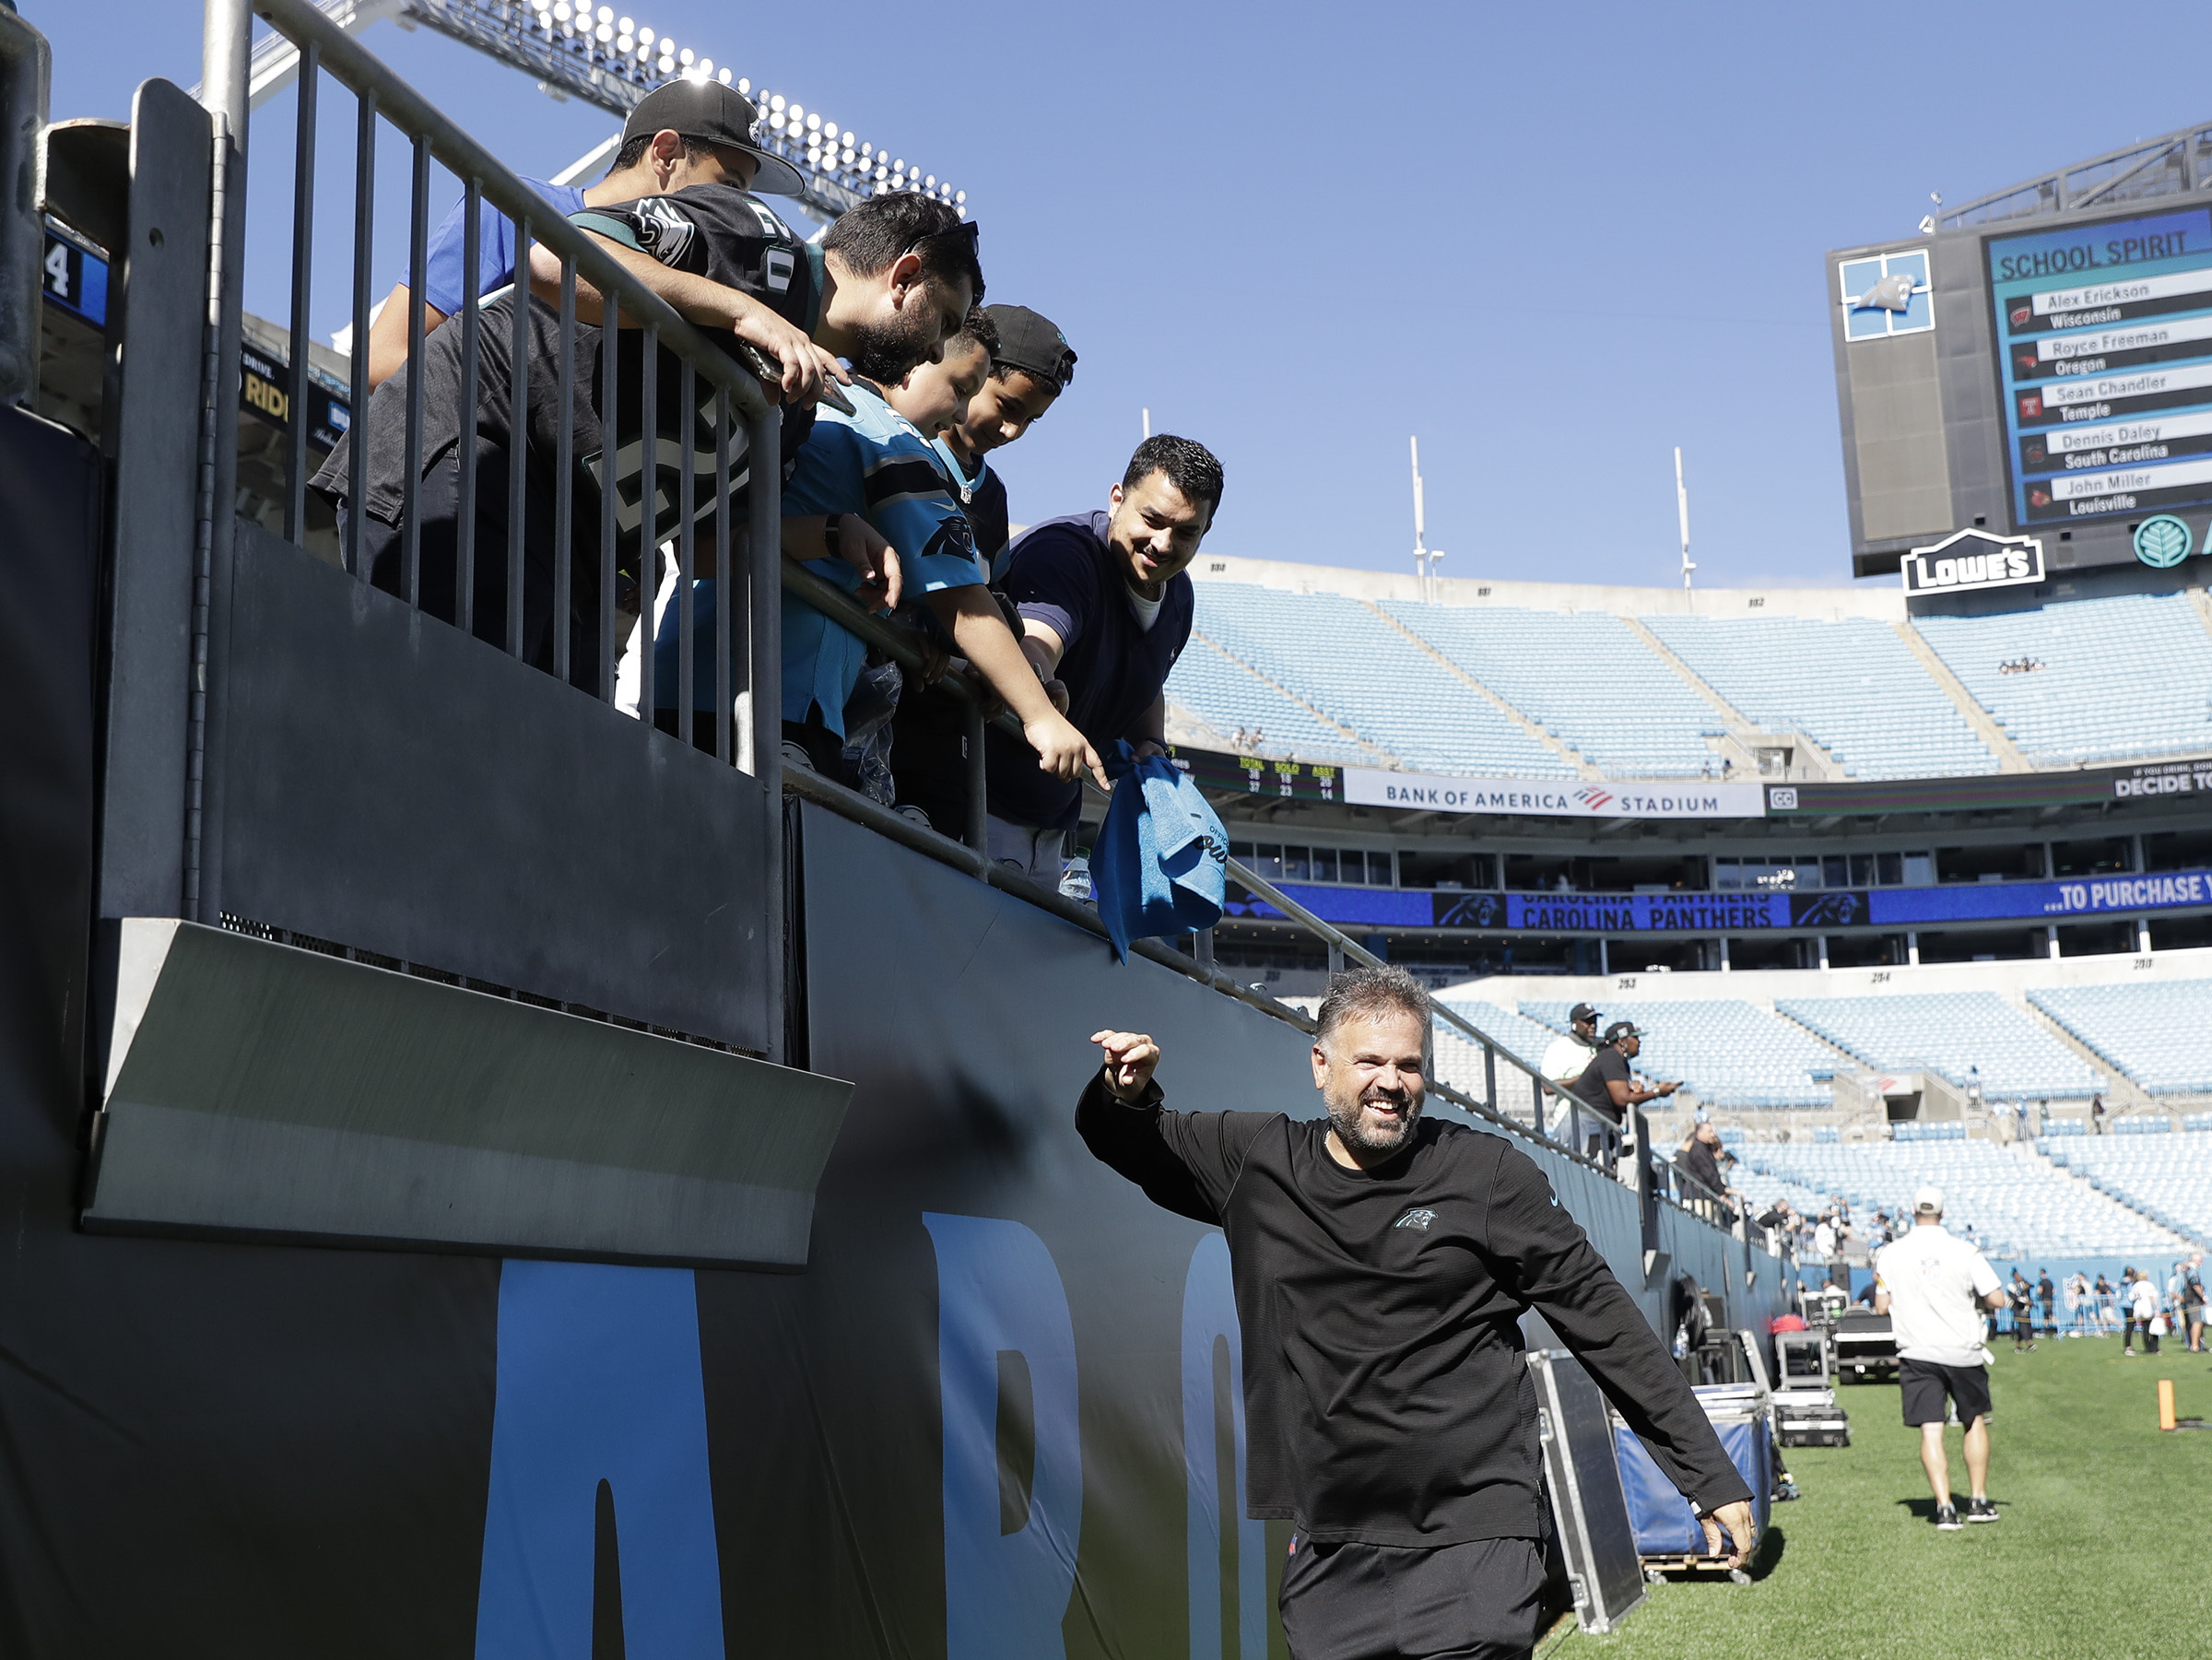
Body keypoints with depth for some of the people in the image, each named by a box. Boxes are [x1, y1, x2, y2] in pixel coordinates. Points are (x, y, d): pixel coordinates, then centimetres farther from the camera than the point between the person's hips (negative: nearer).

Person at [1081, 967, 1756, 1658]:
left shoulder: (1487, 1174, -3)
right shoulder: (1255, 1160, 4)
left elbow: (1604, 1319, -1)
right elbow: (1131, 1145, 20)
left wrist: (1710, 1475, -1)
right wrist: (1128, 1091, -4)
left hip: (1471, 1544, -3)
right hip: (1326, 1548, 3)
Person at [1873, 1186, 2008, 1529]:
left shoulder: (1890, 1254, -2)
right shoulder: (1964, 1252, -6)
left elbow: (1881, 1307, 1)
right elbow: (1997, 1299, -5)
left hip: (1917, 1354, 0)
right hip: (1963, 1352, 0)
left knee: (1930, 1431, -1)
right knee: (1975, 1421, 19)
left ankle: (1944, 1507, -11)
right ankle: (1979, 1501, 20)